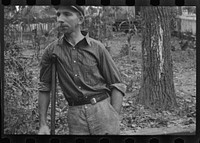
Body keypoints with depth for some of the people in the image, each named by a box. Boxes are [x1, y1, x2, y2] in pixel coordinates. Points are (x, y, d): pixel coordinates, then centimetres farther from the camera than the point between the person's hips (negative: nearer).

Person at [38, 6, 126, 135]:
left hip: (103, 110, -1)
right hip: (75, 116, 1)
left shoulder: (97, 48, -1)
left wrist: (115, 120, -8)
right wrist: (43, 124, 9)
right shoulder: (51, 51, 3)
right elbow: (44, 87, 12)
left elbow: (117, 85, 1)